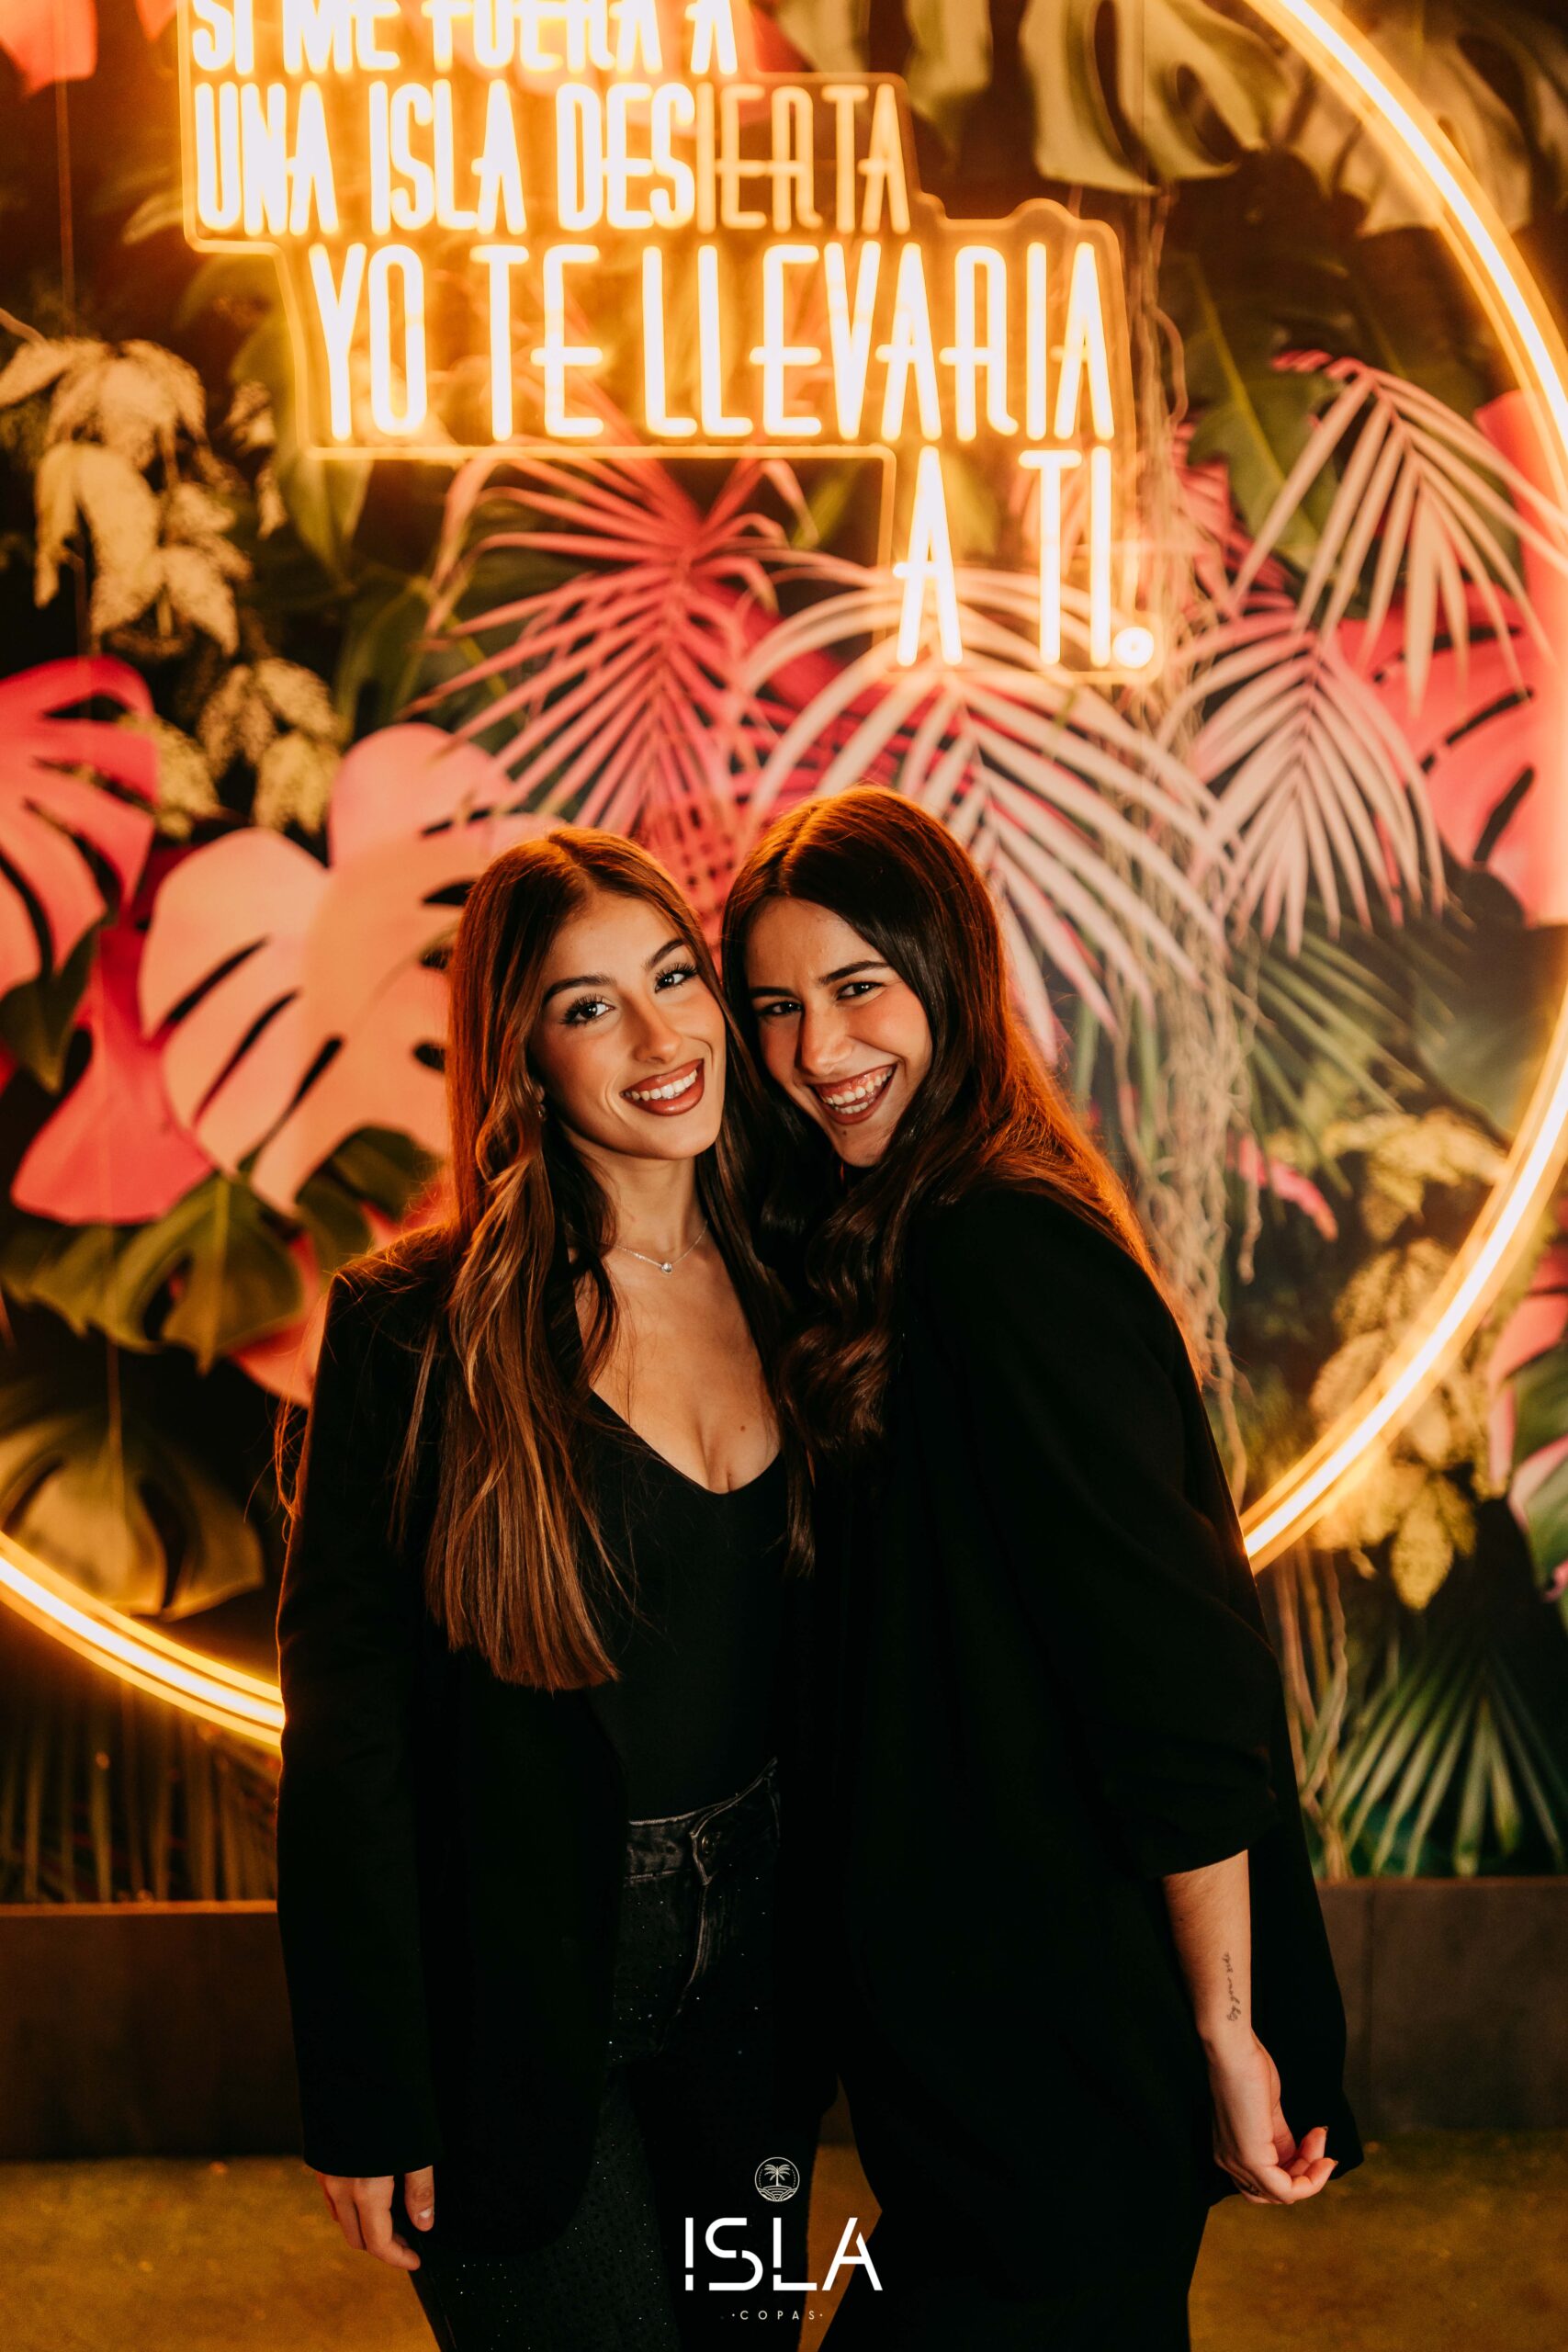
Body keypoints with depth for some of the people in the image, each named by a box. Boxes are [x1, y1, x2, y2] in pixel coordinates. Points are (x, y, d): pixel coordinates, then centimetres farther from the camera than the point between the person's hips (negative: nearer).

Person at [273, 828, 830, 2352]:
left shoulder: (784, 1295, -1)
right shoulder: (416, 1328, -15)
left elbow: (829, 1659, 6)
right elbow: (343, 1728, -12)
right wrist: (370, 2100, -11)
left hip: (749, 1962, 5)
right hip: (517, 1998, -4)